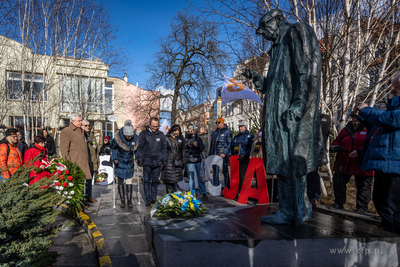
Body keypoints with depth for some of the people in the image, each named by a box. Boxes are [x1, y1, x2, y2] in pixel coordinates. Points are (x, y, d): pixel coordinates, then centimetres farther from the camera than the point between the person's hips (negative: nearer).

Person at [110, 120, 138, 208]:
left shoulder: (135, 138, -9)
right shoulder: (118, 138, -17)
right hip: (120, 163, -1)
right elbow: (112, 148, 0)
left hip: (130, 163, 2)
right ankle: (122, 201, 17)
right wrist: (114, 158, -9)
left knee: (129, 182, 2)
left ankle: (129, 201, 11)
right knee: (120, 182, 5)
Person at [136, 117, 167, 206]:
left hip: (157, 162, 2)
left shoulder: (161, 135, 7)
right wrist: (140, 159, -3)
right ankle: (147, 199, 11)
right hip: (147, 162, -1)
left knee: (155, 181, 9)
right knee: (146, 181, 3)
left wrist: (164, 159, 9)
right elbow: (140, 148, 3)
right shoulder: (143, 134, 1)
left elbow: (164, 148, 13)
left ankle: (153, 198, 20)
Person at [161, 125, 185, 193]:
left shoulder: (181, 138, 8)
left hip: (178, 163, 3)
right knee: (169, 181, -1)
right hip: (168, 163, -3)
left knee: (175, 181, 8)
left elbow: (183, 151, 15)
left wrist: (183, 161, 12)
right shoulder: (166, 138, -5)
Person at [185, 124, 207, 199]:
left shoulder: (198, 138, 12)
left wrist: (197, 145, -15)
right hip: (189, 160, -1)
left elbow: (202, 148, 5)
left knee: (200, 177, 2)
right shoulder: (186, 139, 6)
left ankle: (203, 193, 10)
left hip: (198, 160, 1)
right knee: (191, 178, 2)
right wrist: (188, 144, -22)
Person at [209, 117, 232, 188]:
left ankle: (227, 187, 9)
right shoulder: (214, 133, 18)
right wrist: (209, 154, 16)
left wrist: (224, 153, -17)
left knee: (225, 172, 0)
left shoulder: (227, 132, 0)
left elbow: (229, 144, -7)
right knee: (215, 172, 8)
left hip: (223, 155, -6)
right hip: (214, 155, 6)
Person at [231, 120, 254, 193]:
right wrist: (231, 155, 11)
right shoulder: (236, 137, 24)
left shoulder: (250, 136, 4)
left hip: (244, 160, -6)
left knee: (244, 176, -9)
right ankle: (238, 191, 15)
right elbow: (232, 147, 26)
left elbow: (251, 147, -8)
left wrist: (244, 155, -17)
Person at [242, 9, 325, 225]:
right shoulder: (278, 47, 29)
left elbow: (307, 72, -12)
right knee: (281, 162, 6)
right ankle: (287, 212, 12)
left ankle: (300, 212, 3)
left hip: (292, 113, -9)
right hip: (277, 115, 9)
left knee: (292, 162, -8)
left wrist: (297, 106, -22)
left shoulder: (296, 32, 3)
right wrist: (255, 78, 16)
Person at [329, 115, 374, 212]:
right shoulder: (346, 130, 12)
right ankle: (338, 204, 22)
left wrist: (359, 151, -24)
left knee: (363, 187, 6)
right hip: (344, 164, 4)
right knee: (338, 182, 6)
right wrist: (335, 147, -3)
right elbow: (337, 141, 20)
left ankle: (362, 208, 21)